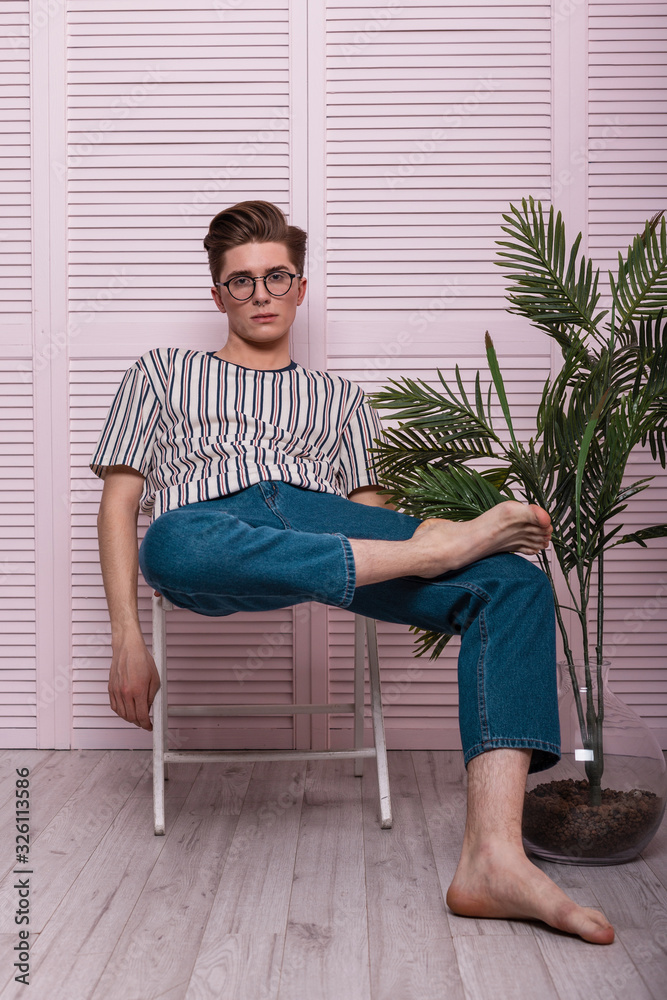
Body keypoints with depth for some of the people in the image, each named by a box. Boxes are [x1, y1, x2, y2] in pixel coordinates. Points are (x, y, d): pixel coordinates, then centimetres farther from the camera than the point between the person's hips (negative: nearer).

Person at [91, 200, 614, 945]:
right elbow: (119, 503, 16)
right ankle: (436, 544, -30)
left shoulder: (339, 398, 33)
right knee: (172, 545, -42)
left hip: (322, 520, 3)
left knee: (515, 582, -24)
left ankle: (492, 856, -37)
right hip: (213, 528, -2)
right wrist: (127, 639, 0)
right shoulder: (163, 373, 28)